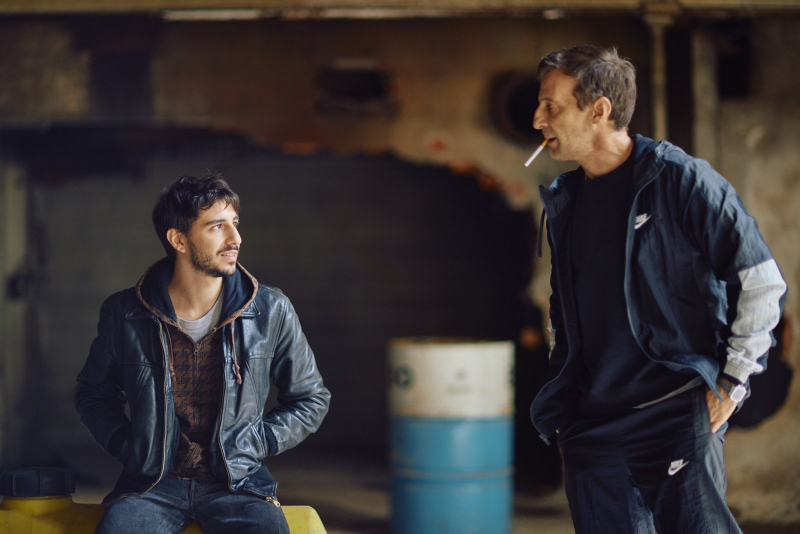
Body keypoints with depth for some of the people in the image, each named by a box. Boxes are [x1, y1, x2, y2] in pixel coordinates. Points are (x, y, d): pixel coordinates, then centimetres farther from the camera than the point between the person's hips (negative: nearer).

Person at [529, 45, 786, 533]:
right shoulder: (563, 203, 12)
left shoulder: (680, 179, -8)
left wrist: (732, 381, -6)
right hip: (591, 429, 6)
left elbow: (763, 283, -7)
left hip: (678, 417, -5)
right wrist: (560, 396, 17)